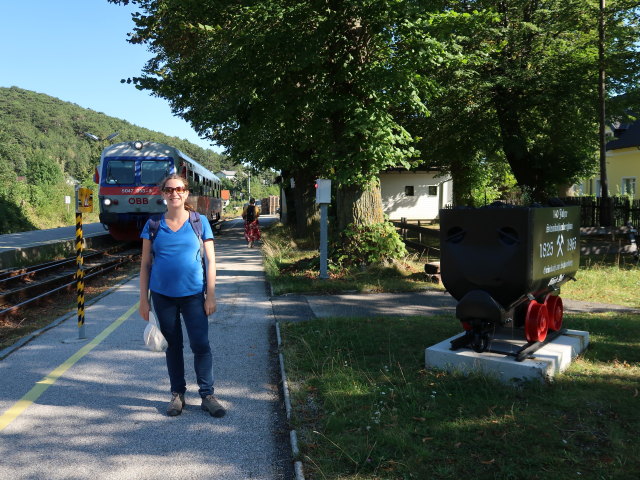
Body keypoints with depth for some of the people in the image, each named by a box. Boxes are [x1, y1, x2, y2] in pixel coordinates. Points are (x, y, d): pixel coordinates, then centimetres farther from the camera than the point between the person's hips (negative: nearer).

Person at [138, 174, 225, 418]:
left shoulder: (200, 222, 0)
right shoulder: (153, 225, 3)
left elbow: (210, 260, 0)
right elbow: (145, 264, 5)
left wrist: (211, 295, -5)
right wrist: (143, 299, 1)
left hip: (193, 294, -1)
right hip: (163, 295, 2)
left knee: (201, 345, -4)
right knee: (173, 346, 10)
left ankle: (207, 395, 9)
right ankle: (177, 394, 24)